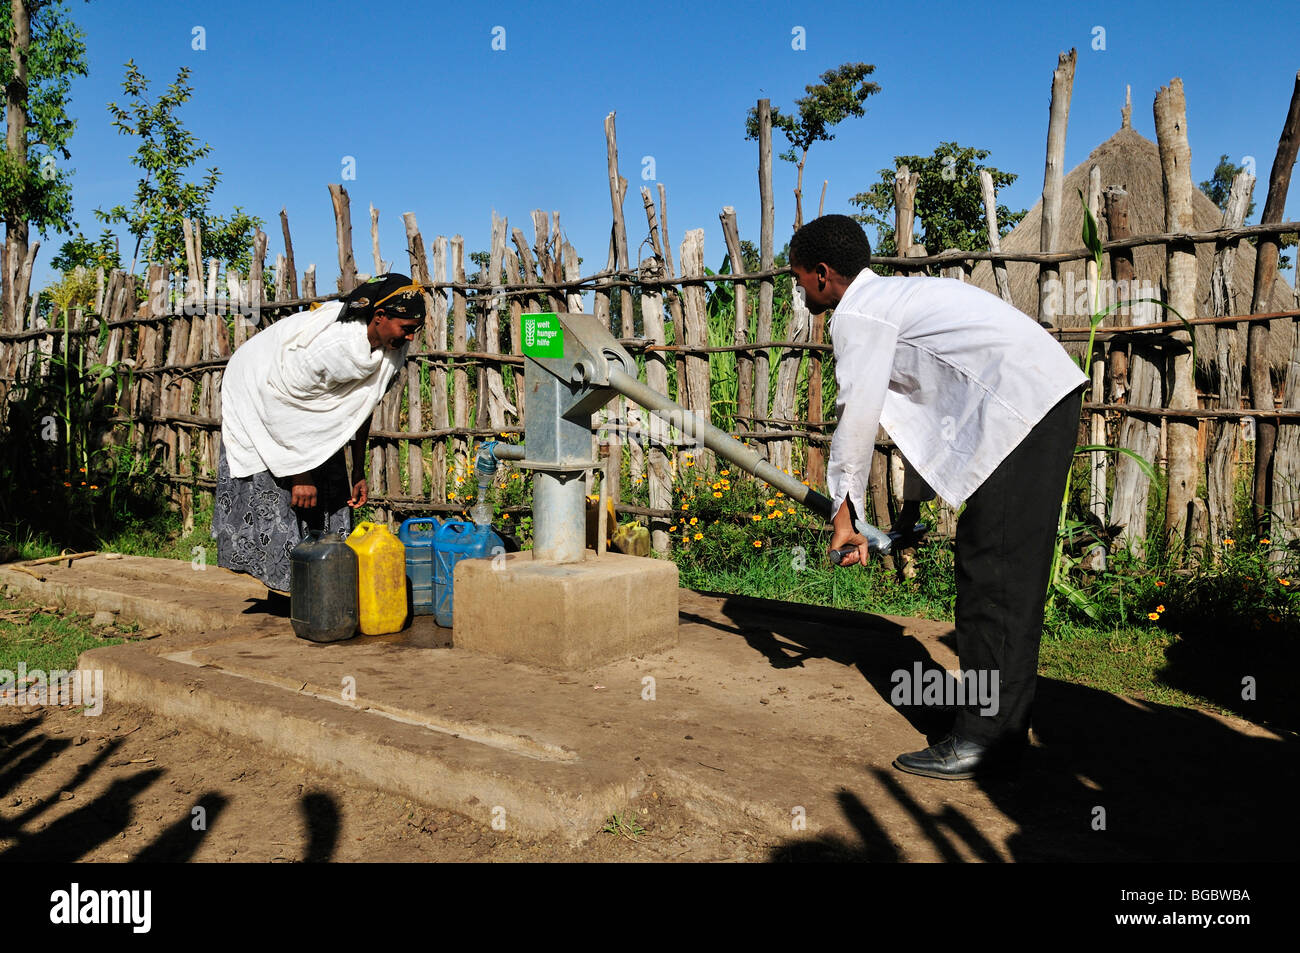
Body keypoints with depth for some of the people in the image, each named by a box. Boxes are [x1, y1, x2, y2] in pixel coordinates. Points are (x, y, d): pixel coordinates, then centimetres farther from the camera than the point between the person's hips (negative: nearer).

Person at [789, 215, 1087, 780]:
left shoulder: (856, 315, -6)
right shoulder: (893, 296, 25)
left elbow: (856, 418, -6)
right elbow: (927, 407, 27)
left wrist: (844, 515, 4)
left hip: (1021, 406, -10)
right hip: (1051, 395, 10)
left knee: (993, 571, -7)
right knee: (1008, 568, 13)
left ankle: (984, 740, -1)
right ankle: (1003, 720, 22)